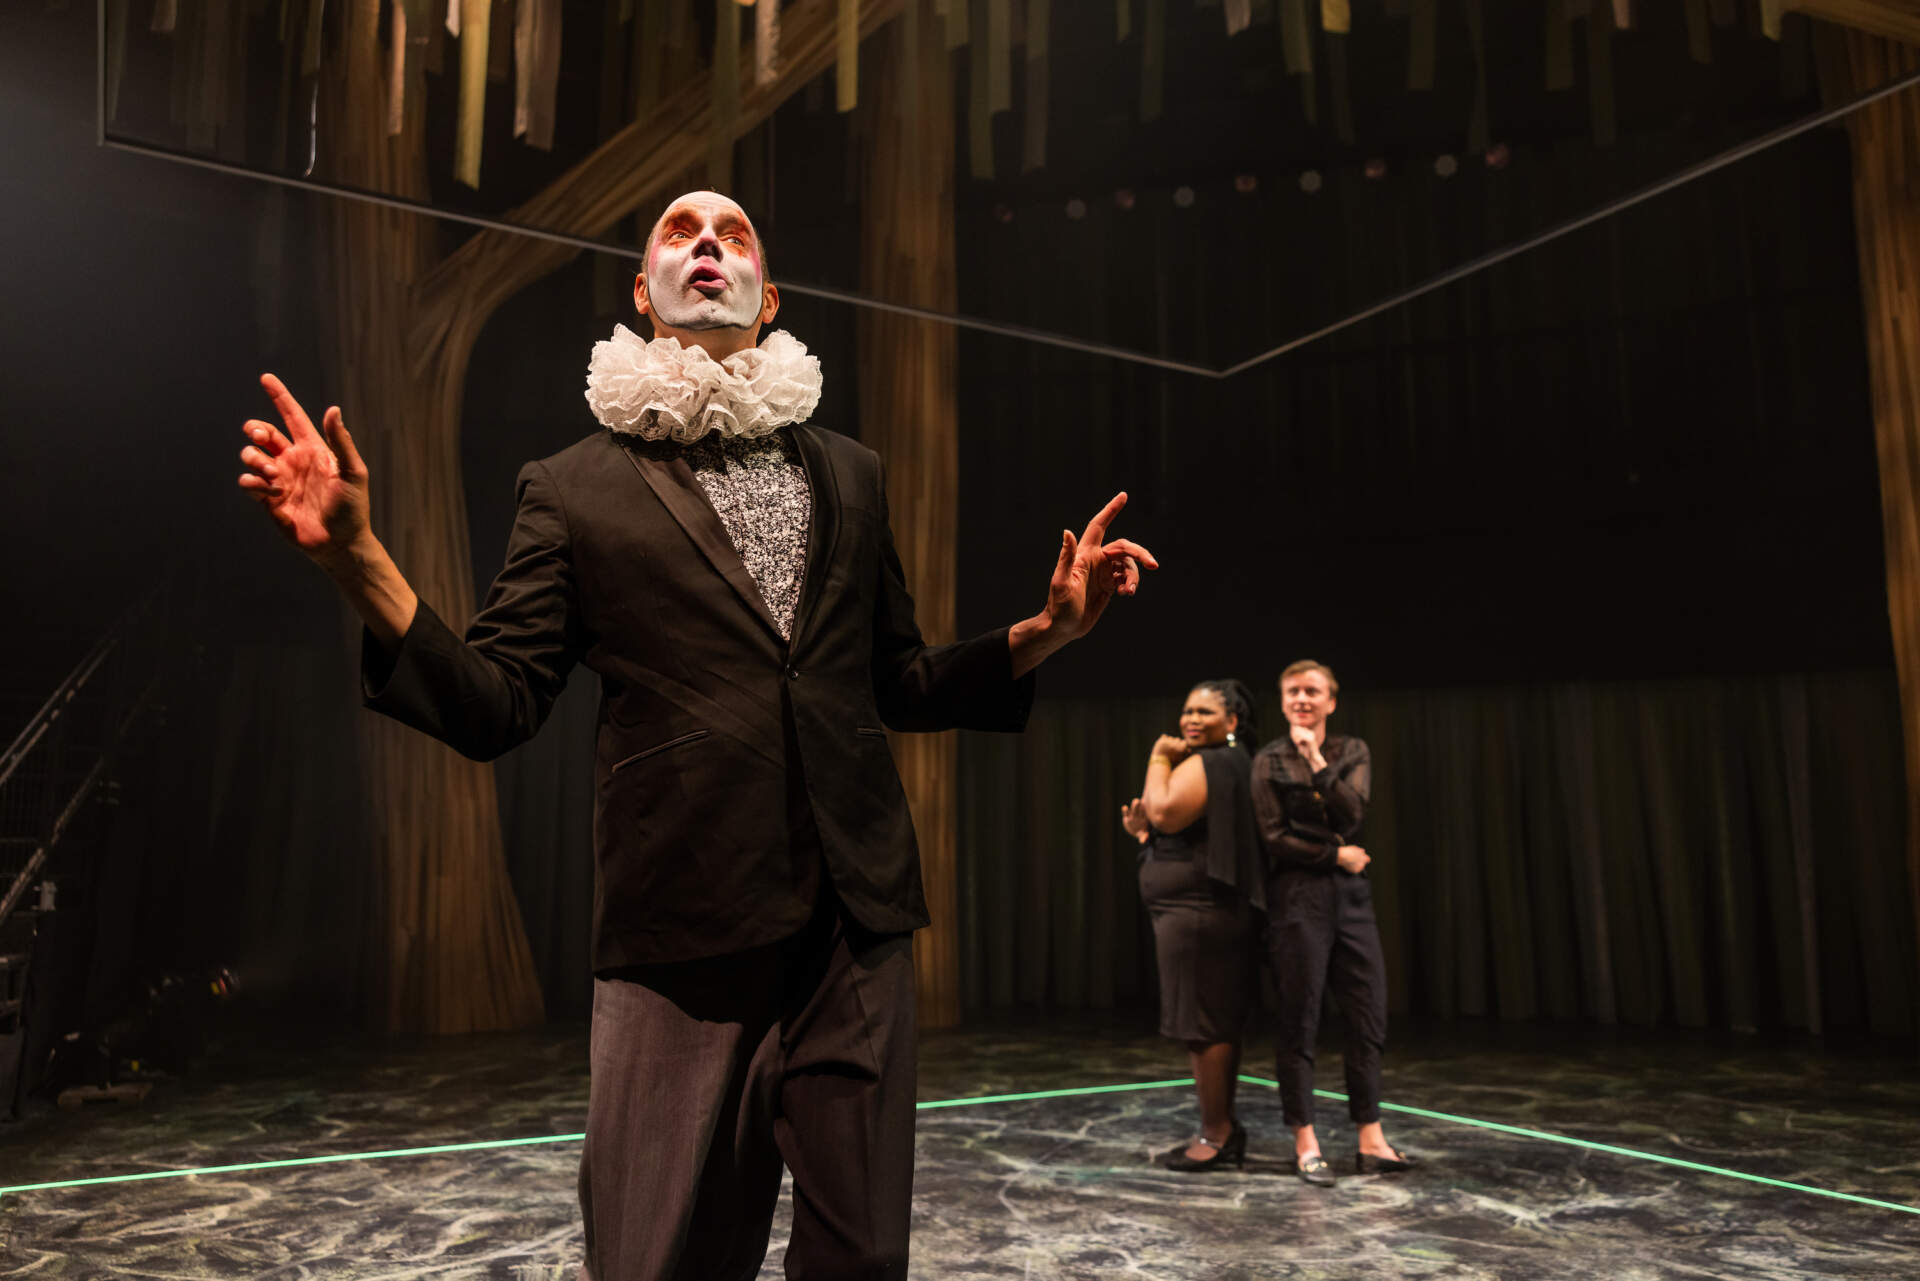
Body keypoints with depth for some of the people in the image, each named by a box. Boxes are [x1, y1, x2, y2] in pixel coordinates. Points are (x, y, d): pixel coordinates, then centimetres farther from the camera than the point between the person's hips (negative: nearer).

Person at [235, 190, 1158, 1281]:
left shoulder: (849, 474, 16)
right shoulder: (577, 487, 7)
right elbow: (497, 709, 1)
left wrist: (1046, 631, 4)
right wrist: (358, 557, -13)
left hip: (859, 927, 3)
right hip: (683, 943, -2)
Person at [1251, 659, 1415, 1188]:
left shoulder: (1352, 752, 9)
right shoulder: (1269, 761, 1)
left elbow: (1352, 815, -7)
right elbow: (1274, 838, -6)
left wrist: (1317, 761, -13)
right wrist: (1336, 855, -6)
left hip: (1351, 895, 4)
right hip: (1297, 897, -4)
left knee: (1368, 1017, 3)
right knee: (1299, 1021, 0)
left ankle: (1371, 1142, 12)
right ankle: (1305, 1144, 9)